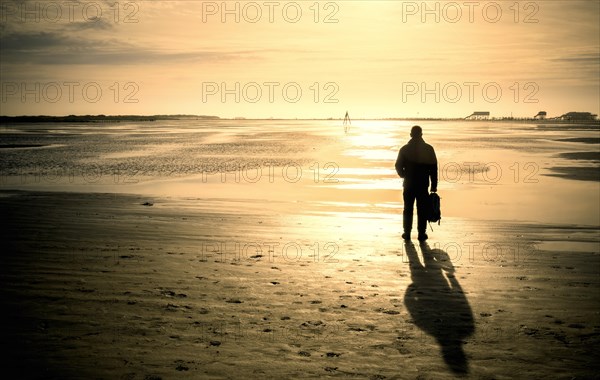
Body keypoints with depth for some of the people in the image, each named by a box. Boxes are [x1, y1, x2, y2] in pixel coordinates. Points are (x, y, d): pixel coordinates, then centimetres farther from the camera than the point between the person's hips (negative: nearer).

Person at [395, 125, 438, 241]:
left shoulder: (405, 149, -4)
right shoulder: (428, 149, -3)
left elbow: (398, 166, 2)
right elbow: (434, 168, -2)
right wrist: (434, 185, 3)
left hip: (409, 184, 0)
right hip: (423, 185, 0)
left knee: (408, 209, 10)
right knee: (422, 210, 6)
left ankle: (407, 233, 13)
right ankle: (421, 234, 8)